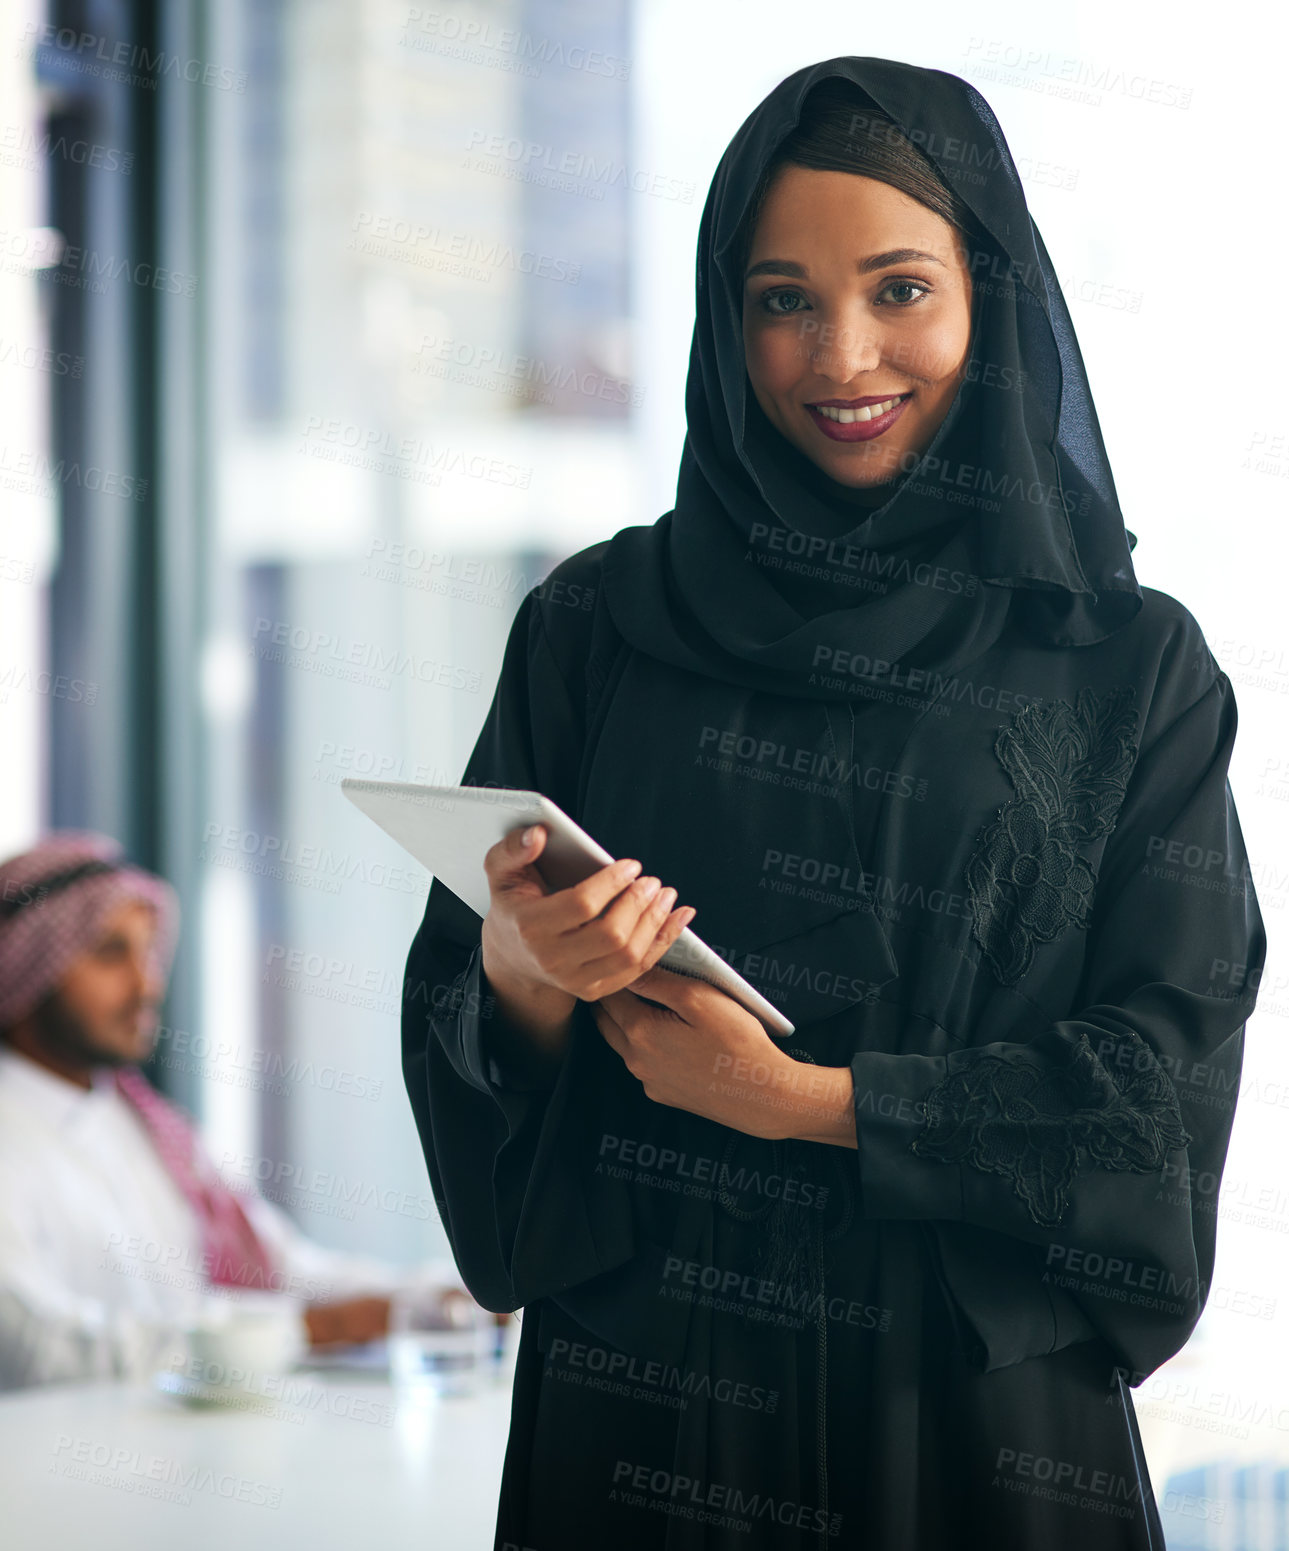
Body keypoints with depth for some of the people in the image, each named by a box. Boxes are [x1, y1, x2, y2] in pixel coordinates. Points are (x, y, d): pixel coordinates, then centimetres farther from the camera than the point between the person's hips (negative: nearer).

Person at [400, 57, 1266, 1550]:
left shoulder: (1135, 669, 0)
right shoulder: (597, 627, 3)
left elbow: (1160, 1073, -5)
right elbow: (464, 1024, 3)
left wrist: (808, 1101, -13)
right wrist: (518, 971, -19)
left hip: (984, 1412, -1)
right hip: (644, 1391, 1)